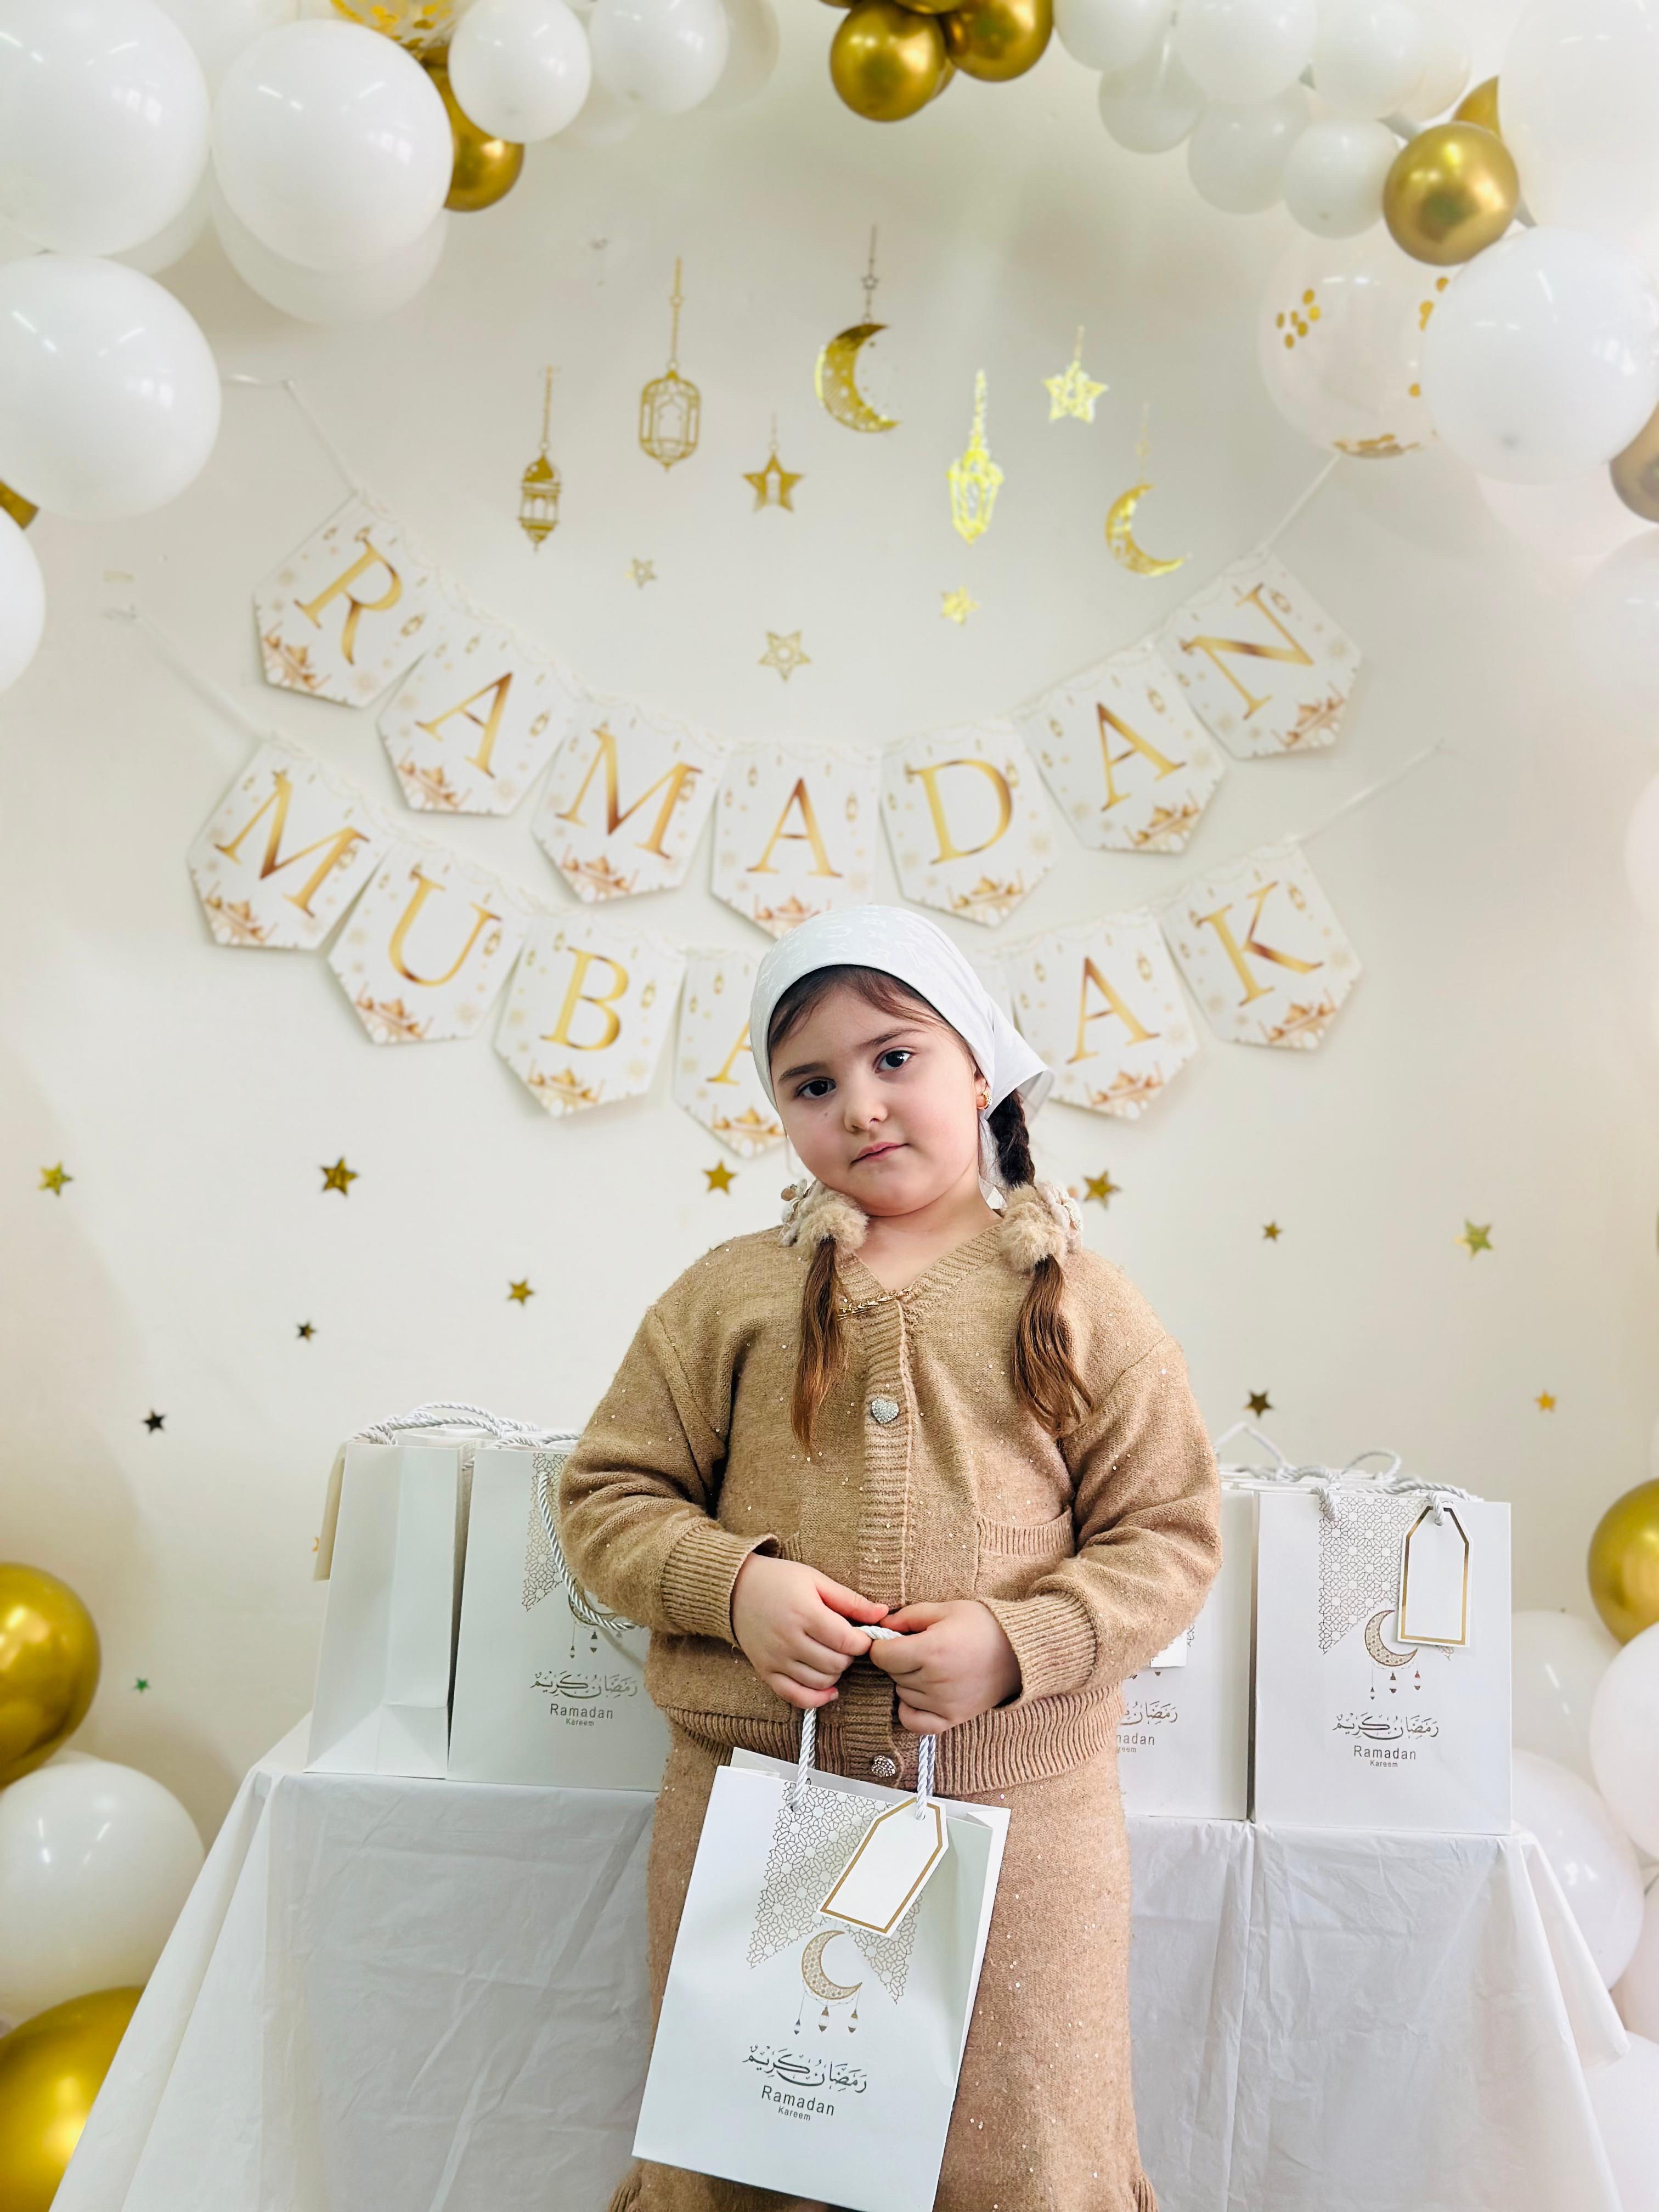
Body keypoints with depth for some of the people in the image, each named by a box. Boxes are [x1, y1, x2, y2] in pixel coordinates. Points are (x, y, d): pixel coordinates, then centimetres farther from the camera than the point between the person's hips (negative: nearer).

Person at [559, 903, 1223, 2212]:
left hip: (1017, 1808, -1)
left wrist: (1019, 1640, -15)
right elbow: (607, 1497, 5)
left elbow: (1170, 1536, 1)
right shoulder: (729, 1293, 3)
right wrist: (734, 1585, -13)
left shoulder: (1083, 1305, 1)